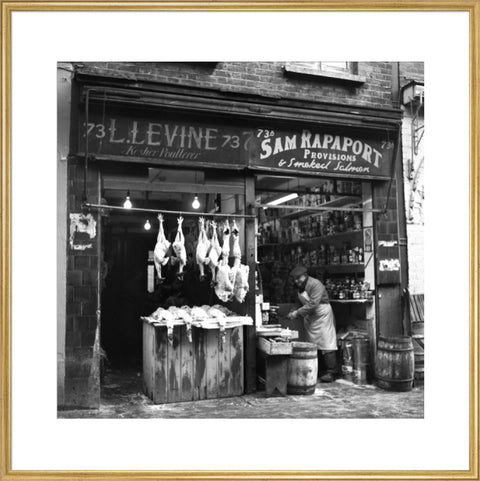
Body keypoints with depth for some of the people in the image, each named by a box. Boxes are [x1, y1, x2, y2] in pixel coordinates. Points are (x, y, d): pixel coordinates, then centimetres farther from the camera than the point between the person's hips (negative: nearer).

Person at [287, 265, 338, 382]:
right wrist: (294, 313, -4)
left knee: (326, 344, -7)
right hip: (310, 319, 8)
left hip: (322, 315, -8)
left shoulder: (315, 285, -21)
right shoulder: (299, 287, 5)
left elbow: (312, 305, -28)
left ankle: (331, 373, -3)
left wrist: (297, 313, -27)